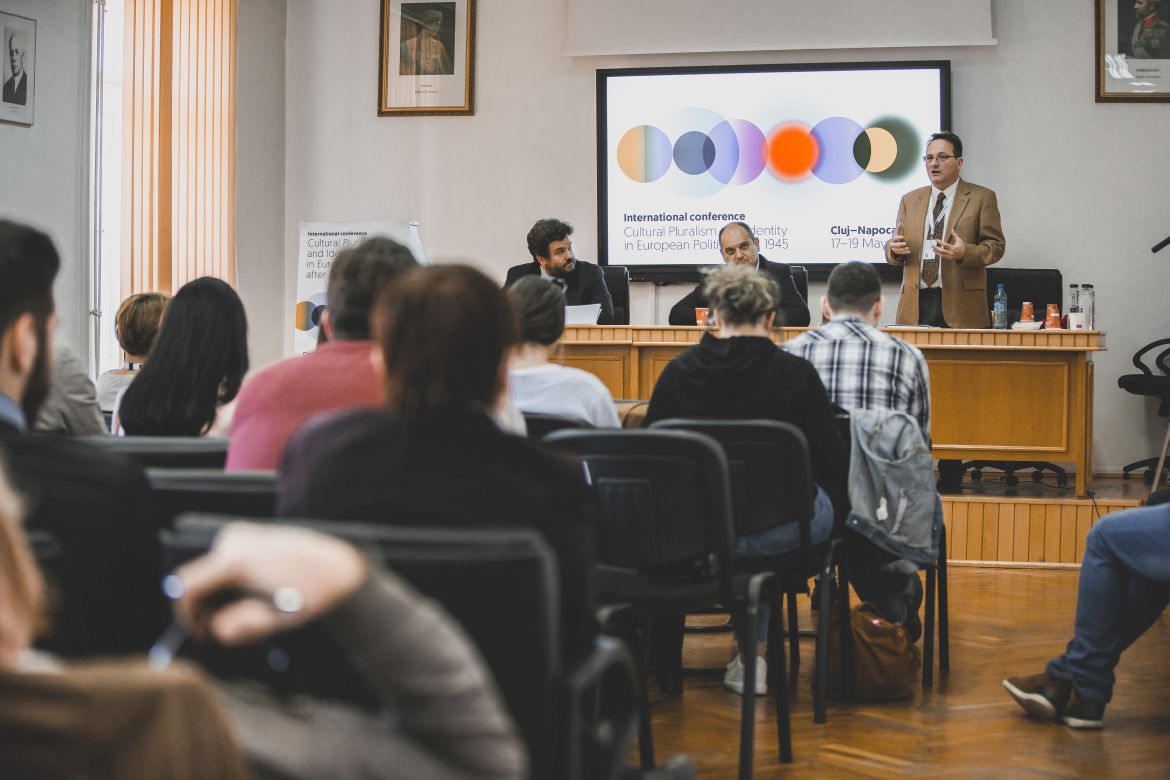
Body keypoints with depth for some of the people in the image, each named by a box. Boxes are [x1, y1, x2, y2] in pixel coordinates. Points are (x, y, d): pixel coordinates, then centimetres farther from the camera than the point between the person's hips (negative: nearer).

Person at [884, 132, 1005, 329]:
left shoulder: (982, 198, 5)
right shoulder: (909, 200, 17)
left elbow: (995, 246, -1)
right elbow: (894, 255, 16)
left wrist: (964, 253, -19)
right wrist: (894, 248, -8)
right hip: (916, 304, 3)